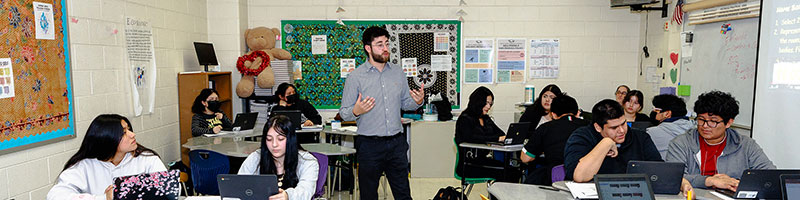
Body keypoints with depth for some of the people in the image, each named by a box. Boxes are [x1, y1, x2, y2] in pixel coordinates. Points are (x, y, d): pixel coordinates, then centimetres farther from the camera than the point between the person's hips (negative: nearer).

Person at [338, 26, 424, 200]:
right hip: (369, 144, -3)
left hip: (397, 142, 3)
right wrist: (356, 111, -26)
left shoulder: (398, 72, 8)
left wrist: (417, 102, -5)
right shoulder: (355, 76, -5)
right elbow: (344, 113, -5)